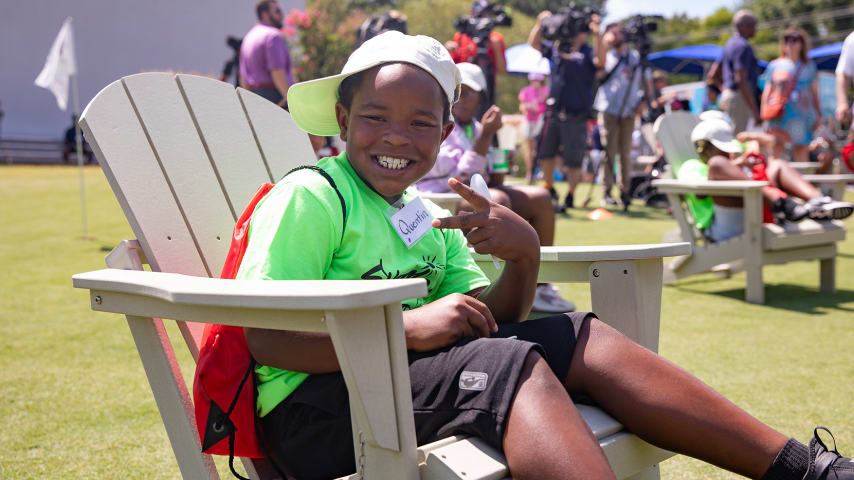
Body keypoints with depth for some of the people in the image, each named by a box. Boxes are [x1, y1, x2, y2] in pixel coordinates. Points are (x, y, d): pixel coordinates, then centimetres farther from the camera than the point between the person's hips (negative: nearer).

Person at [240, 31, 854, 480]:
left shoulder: (425, 215, 19)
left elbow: (489, 322, 12)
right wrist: (407, 326, -23)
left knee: (580, 338, -6)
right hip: (317, 404, -7)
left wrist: (525, 256, -8)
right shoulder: (308, 197, -6)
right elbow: (268, 338, -17)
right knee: (511, 364, -29)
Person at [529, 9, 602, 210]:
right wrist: (541, 23, -4)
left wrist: (597, 34, -29)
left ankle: (570, 196, 12)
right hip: (554, 111, 5)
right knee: (545, 153, 11)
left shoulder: (588, 52, -2)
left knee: (573, 160, 0)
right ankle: (549, 189, 29)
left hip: (576, 116, -4)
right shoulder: (556, 48, 11)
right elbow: (534, 43, 9)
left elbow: (600, 60, -22)